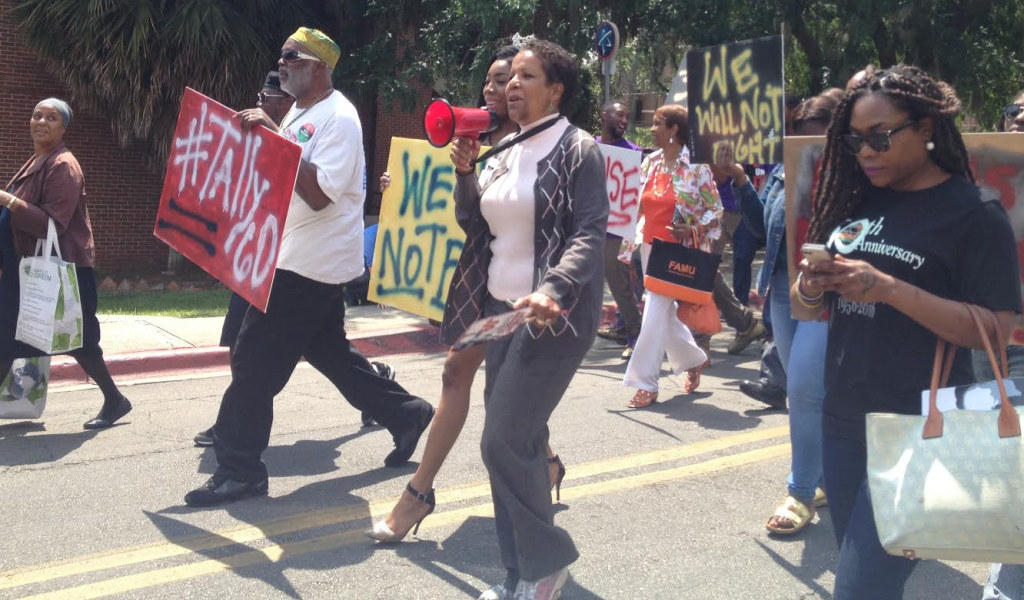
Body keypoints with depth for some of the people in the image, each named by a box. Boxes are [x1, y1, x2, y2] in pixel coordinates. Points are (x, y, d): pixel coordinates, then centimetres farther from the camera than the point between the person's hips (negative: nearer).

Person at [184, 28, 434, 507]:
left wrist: (274, 136, -26)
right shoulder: (298, 113, 15)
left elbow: (319, 194, -25)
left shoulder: (338, 117, -14)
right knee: (330, 353, 17)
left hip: (310, 264, -10)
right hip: (300, 259, 10)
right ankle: (405, 415, 30)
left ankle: (239, 469, 0)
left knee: (254, 360, -8)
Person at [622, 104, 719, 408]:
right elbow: (639, 206, 14)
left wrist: (692, 229, -21)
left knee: (655, 315, -9)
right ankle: (694, 358, 38)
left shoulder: (695, 166, -11)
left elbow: (715, 209, -7)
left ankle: (645, 383, -1)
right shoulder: (650, 162, 7)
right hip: (650, 246, 7)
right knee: (665, 312, 16)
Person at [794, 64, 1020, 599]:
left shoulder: (974, 214, -9)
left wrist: (888, 288, -23)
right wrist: (809, 290, -11)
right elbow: (807, 311, 12)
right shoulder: (856, 202, 7)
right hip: (842, 422, 6)